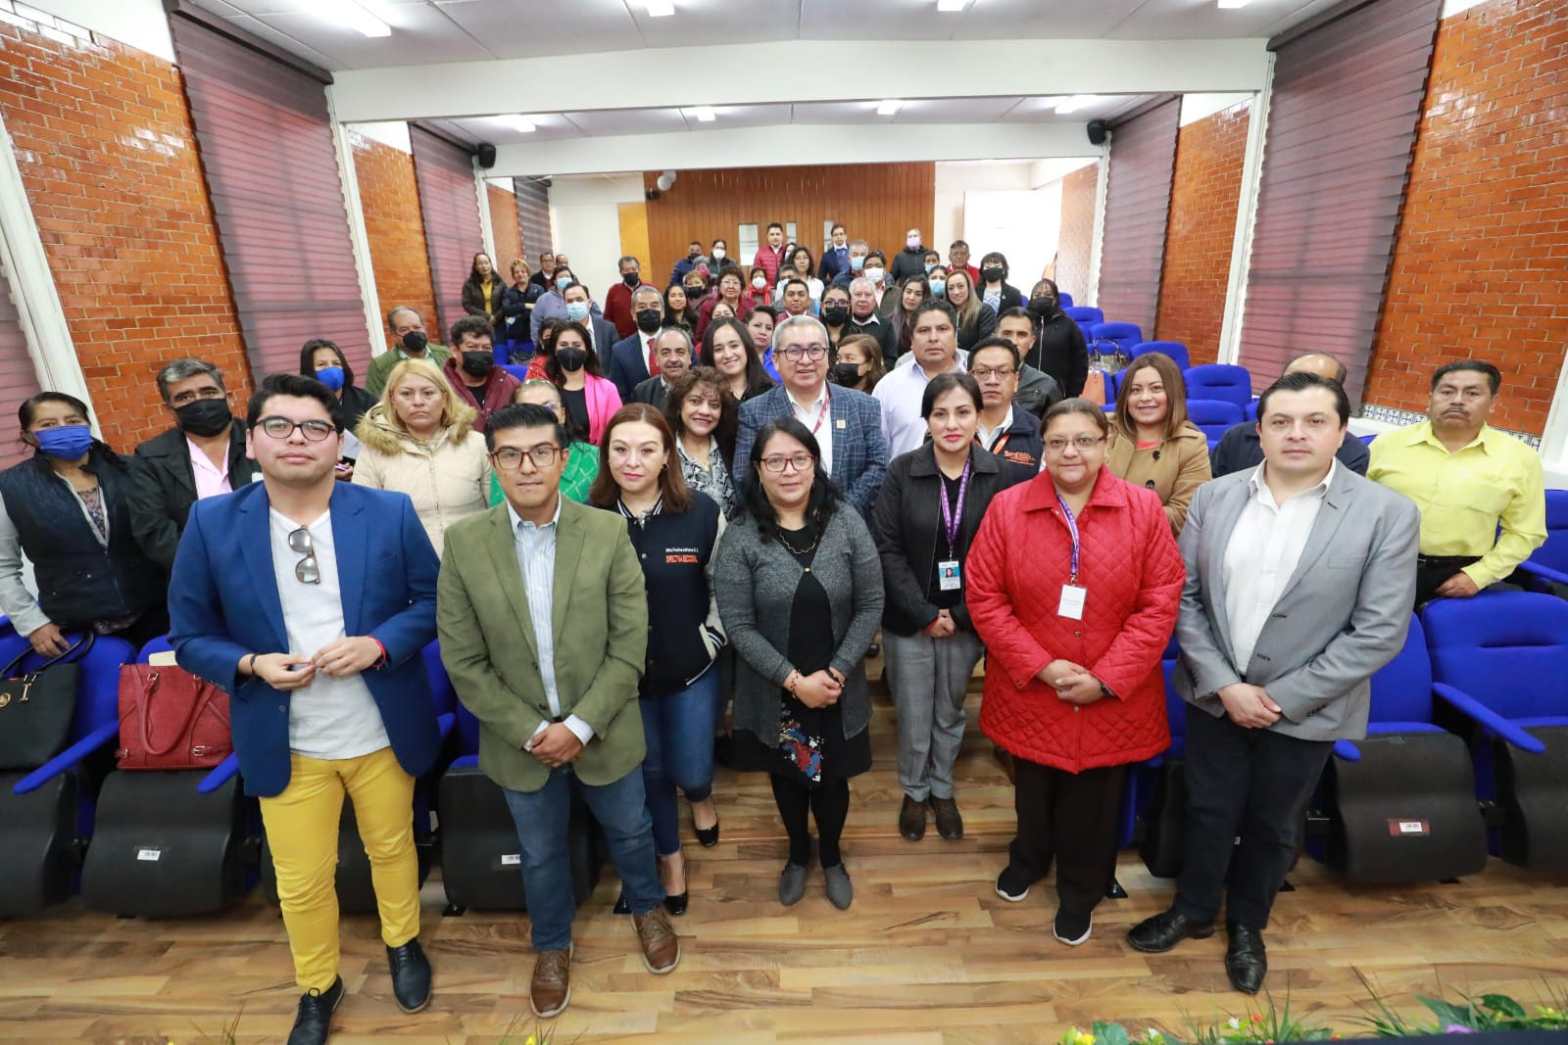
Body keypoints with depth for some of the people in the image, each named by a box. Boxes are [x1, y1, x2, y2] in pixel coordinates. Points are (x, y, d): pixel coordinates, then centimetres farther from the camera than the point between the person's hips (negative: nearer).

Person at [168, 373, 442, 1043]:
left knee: (392, 847, 21)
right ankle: (317, 986, 46)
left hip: (382, 732, 0)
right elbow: (190, 637, -1)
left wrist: (379, 643, -20)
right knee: (301, 880, 17)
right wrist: (251, 664, -20)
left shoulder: (390, 512, -10)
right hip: (284, 743, 1)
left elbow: (433, 600, -3)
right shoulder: (211, 523, -8)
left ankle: (403, 943, 50)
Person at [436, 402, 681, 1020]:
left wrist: (580, 725, -17)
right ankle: (552, 945, 52)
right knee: (540, 854, 23)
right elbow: (463, 661, -9)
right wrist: (532, 731, -13)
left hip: (604, 733, 0)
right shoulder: (464, 543, -11)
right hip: (521, 741, 1)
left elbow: (629, 646, -13)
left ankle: (647, 907, 55)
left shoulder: (609, 532, -14)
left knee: (628, 831, 23)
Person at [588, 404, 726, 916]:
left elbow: (724, 587, -1)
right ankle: (670, 858, 45)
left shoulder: (701, 511, -13)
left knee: (691, 771, 11)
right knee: (649, 772, 17)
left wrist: (709, 642, -4)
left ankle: (701, 796, 51)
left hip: (691, 669, 0)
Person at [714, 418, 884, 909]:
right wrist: (794, 680, -17)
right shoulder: (740, 537, -13)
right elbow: (737, 625, -14)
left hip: (838, 689, 1)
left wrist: (836, 673, -14)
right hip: (774, 693, 0)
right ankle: (798, 854, 51)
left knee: (832, 777, 18)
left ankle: (831, 856, 48)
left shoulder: (847, 523, -10)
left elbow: (870, 605, -7)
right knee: (787, 776, 21)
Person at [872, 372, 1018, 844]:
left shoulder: (996, 474, -5)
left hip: (966, 620, 1)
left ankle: (943, 790, 43)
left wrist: (961, 615, -9)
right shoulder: (903, 470, -9)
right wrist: (925, 615, -13)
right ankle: (914, 792, 37)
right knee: (914, 717, 10)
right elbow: (886, 547, -10)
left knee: (950, 712, 18)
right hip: (910, 620, -1)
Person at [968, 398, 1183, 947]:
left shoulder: (1143, 508, -7)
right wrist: (1041, 665, -15)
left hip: (1112, 698, 0)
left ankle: (1079, 892, 45)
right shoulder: (1008, 507, -9)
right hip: (1030, 692, 0)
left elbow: (1161, 602, -8)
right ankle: (1028, 858, 54)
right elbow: (983, 597, -9)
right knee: (1033, 790, 23)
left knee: (1092, 803, 17)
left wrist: (1107, 678, -14)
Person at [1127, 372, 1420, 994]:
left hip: (1305, 708, -1)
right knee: (1209, 811, 17)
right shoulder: (1214, 497, -5)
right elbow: (1184, 597, -4)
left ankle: (1246, 926, 45)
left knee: (1274, 826, 19)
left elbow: (1380, 632, -12)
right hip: (1216, 695, 1)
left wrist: (1284, 697, -14)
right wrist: (1223, 684, -12)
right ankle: (1193, 910, 43)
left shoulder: (1388, 514, -11)